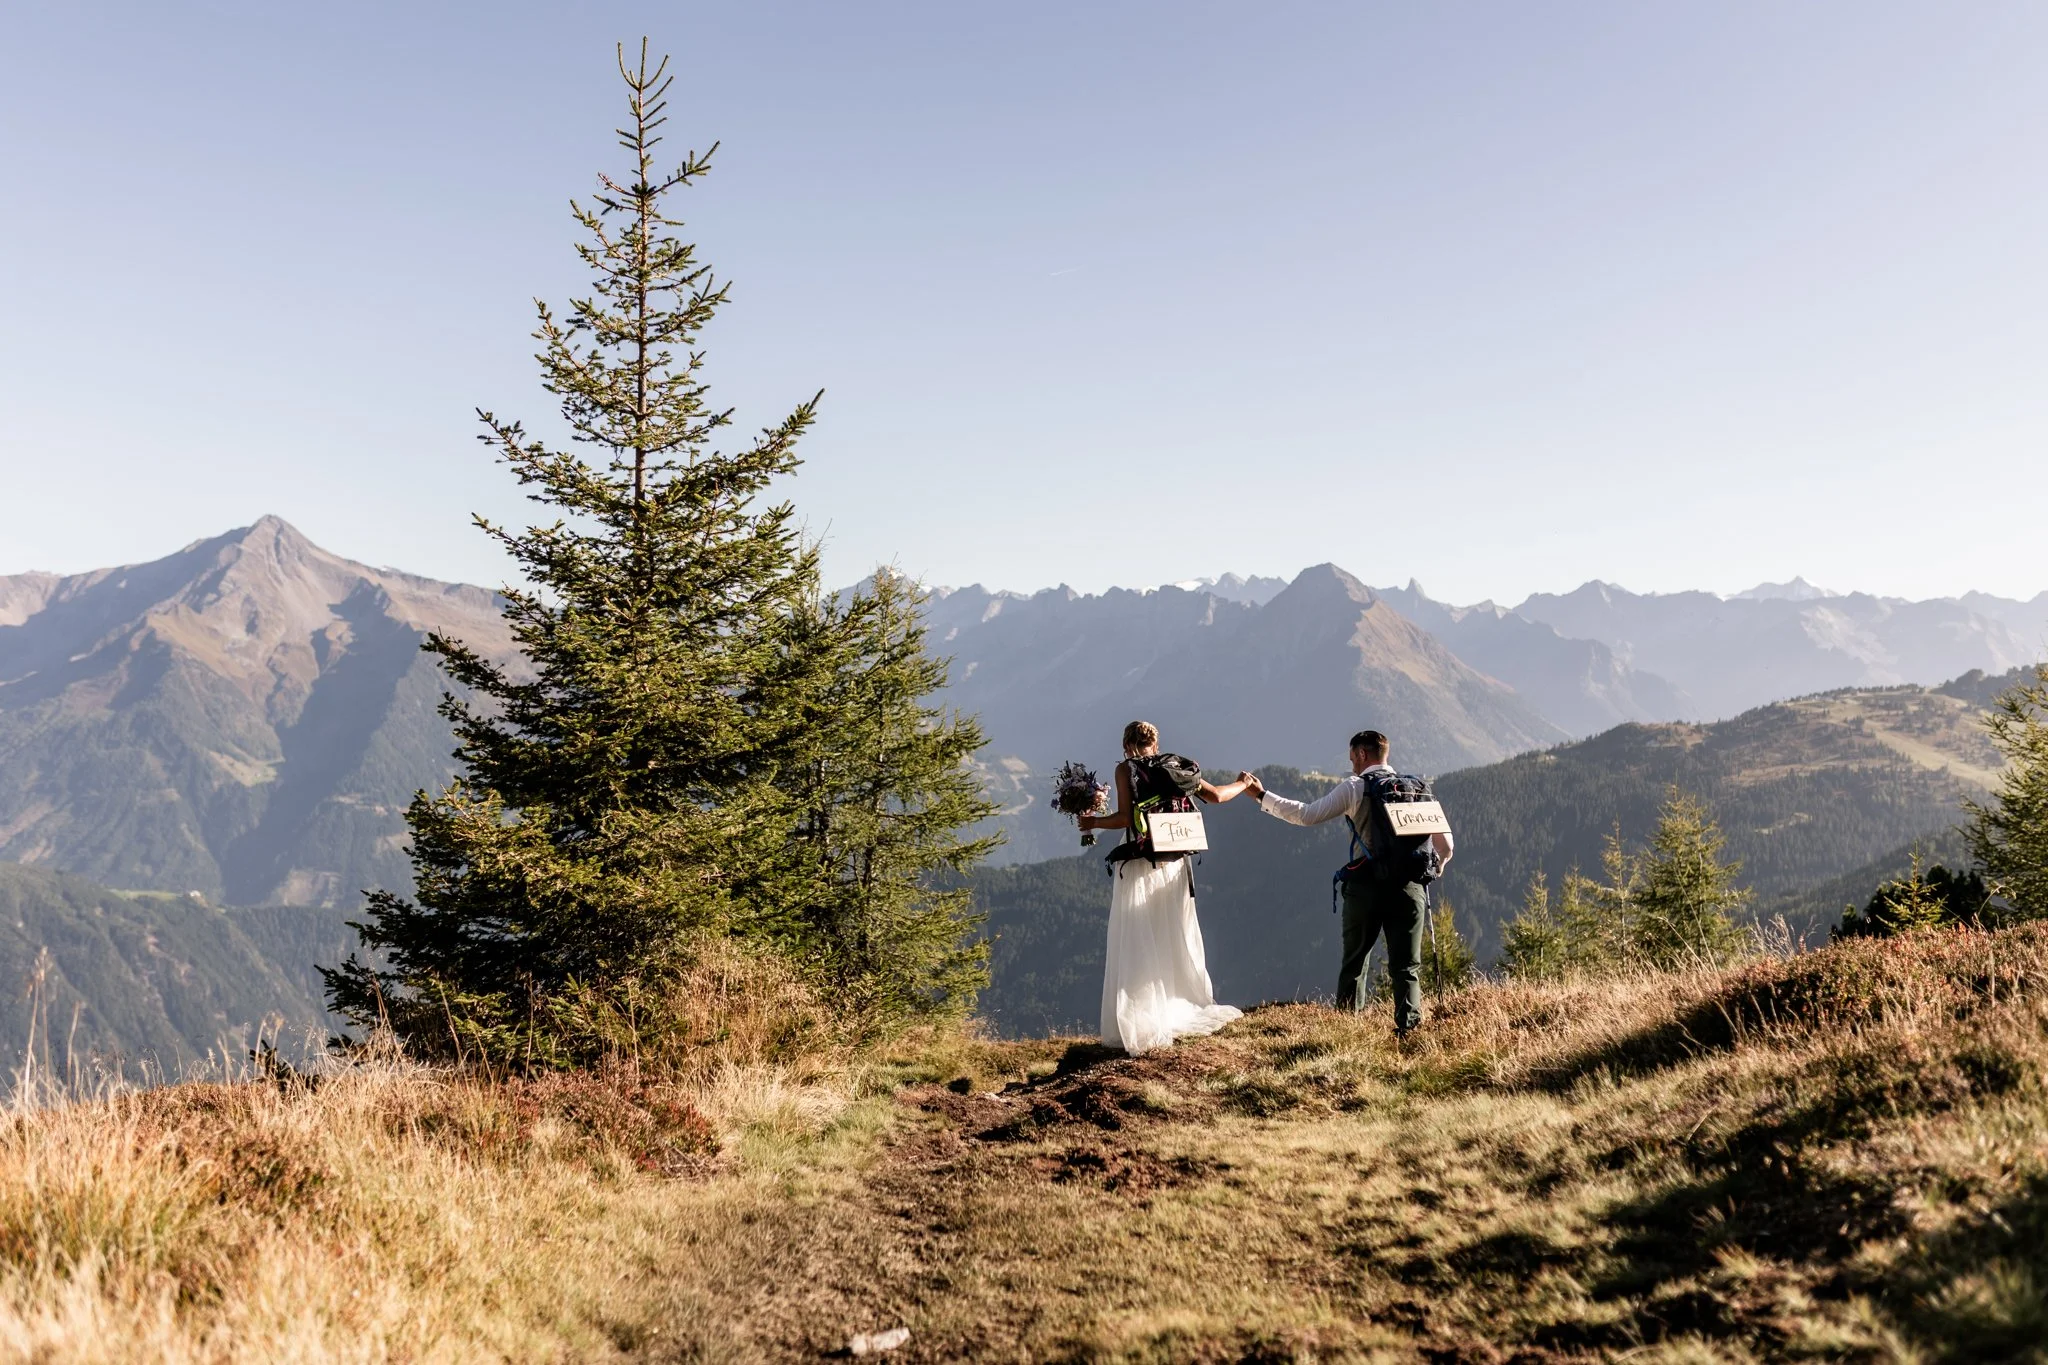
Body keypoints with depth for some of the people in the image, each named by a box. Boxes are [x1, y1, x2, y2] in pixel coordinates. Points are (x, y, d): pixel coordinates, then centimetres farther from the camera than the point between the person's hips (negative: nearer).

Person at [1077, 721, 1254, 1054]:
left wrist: (1094, 822, 2)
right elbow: (1216, 796, 11)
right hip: (1175, 867, 4)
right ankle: (1185, 1013, 21)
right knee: (1178, 945, 15)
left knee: (1136, 951, -1)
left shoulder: (1126, 769, -3)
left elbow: (1126, 818, -13)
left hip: (1138, 868, -4)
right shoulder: (1177, 767, 9)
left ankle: (1139, 1028, -3)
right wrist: (1243, 785, 30)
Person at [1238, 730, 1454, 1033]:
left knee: (1354, 963, 12)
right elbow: (1445, 846, 10)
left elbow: (1306, 814, -5)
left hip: (1365, 887, -2)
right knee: (1406, 966, 5)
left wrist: (1262, 795, 2)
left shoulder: (1354, 787, 1)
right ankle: (1408, 1028, -8)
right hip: (1408, 888, 2)